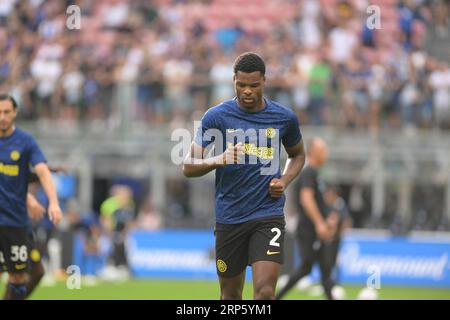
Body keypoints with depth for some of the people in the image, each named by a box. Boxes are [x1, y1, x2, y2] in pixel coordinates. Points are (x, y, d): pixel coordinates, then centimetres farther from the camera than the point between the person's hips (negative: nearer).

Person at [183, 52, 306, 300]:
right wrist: (220, 159, -26)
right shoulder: (216, 116, -4)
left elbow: (297, 154, 21)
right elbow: (188, 167, -6)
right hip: (229, 218, 1)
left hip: (268, 214, -1)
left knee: (265, 292, -16)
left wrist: (284, 181, 1)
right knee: (230, 295, 11)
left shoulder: (284, 117, 1)